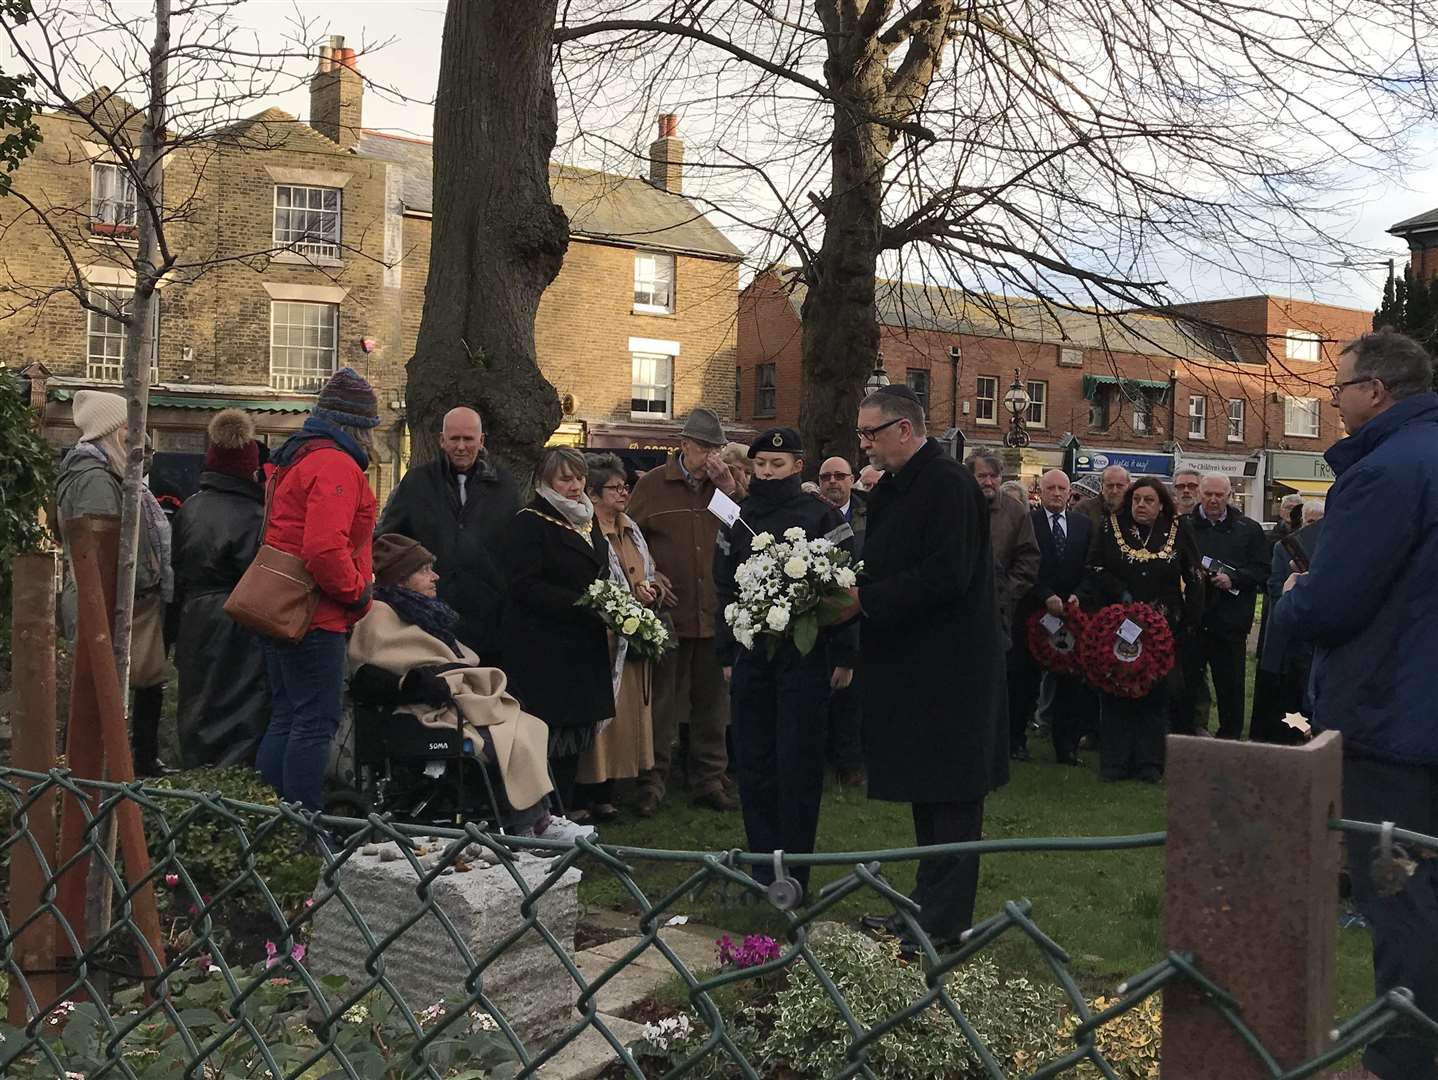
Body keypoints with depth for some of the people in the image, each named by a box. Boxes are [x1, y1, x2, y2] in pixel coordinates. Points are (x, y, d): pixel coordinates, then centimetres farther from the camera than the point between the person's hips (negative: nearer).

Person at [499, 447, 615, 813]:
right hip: (543, 652, -8)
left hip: (583, 647, 8)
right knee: (547, 736, -7)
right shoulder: (528, 523, -7)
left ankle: (563, 813, 17)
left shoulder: (587, 521, 17)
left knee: (575, 733, 9)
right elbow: (527, 586, -16)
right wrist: (585, 605, -20)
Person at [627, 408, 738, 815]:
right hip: (668, 613, -3)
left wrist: (730, 489, -10)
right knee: (661, 702, 5)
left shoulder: (724, 486, 8)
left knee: (711, 703, 11)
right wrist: (647, 576, -7)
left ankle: (710, 780, 22)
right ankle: (653, 781, 14)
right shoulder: (653, 485, 1)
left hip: (715, 614, 3)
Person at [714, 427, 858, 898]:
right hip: (751, 657, 4)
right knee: (754, 763, 6)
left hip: (804, 659, -4)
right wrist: (726, 655, 13)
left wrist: (844, 656, -8)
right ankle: (763, 866, 17)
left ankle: (794, 870, 7)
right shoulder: (737, 519, 12)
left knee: (798, 766, -1)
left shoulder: (821, 516, -2)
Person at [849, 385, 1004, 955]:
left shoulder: (948, 483, -17)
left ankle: (945, 923, 8)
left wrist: (866, 597, -19)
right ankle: (927, 904, 29)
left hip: (949, 670, -10)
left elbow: (945, 576, -24)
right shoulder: (892, 489, 13)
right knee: (926, 796, 17)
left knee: (949, 799, 0)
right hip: (912, 667, 10)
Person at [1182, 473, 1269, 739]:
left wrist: (1233, 579, -12)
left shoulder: (1249, 530, 7)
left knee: (1230, 685, 7)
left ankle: (1230, 736, 18)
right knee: (1186, 681, 3)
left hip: (1230, 622, 0)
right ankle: (1183, 734, 12)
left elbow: (1262, 571, 2)